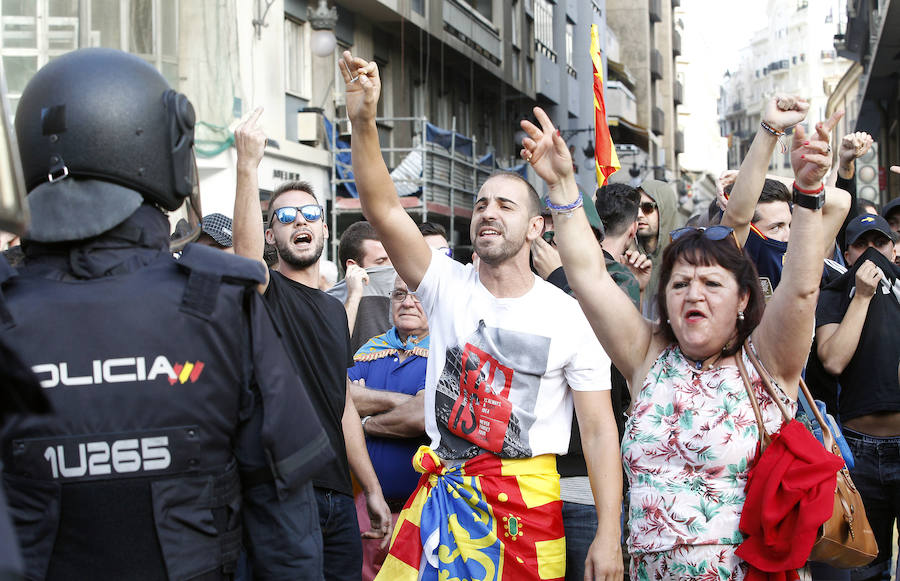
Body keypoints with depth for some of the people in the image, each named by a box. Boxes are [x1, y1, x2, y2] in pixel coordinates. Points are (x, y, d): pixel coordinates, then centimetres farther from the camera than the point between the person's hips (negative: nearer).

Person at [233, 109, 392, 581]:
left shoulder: (335, 310, 18)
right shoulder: (266, 293, -2)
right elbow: (246, 250, -27)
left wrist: (373, 490, 18)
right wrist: (248, 164, -36)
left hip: (337, 497, 7)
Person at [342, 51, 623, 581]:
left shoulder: (569, 316, -3)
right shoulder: (448, 287, 1)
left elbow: (599, 428, -4)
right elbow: (383, 209, -12)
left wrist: (608, 536, -10)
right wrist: (363, 121, -26)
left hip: (527, 499, -1)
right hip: (442, 491, 2)